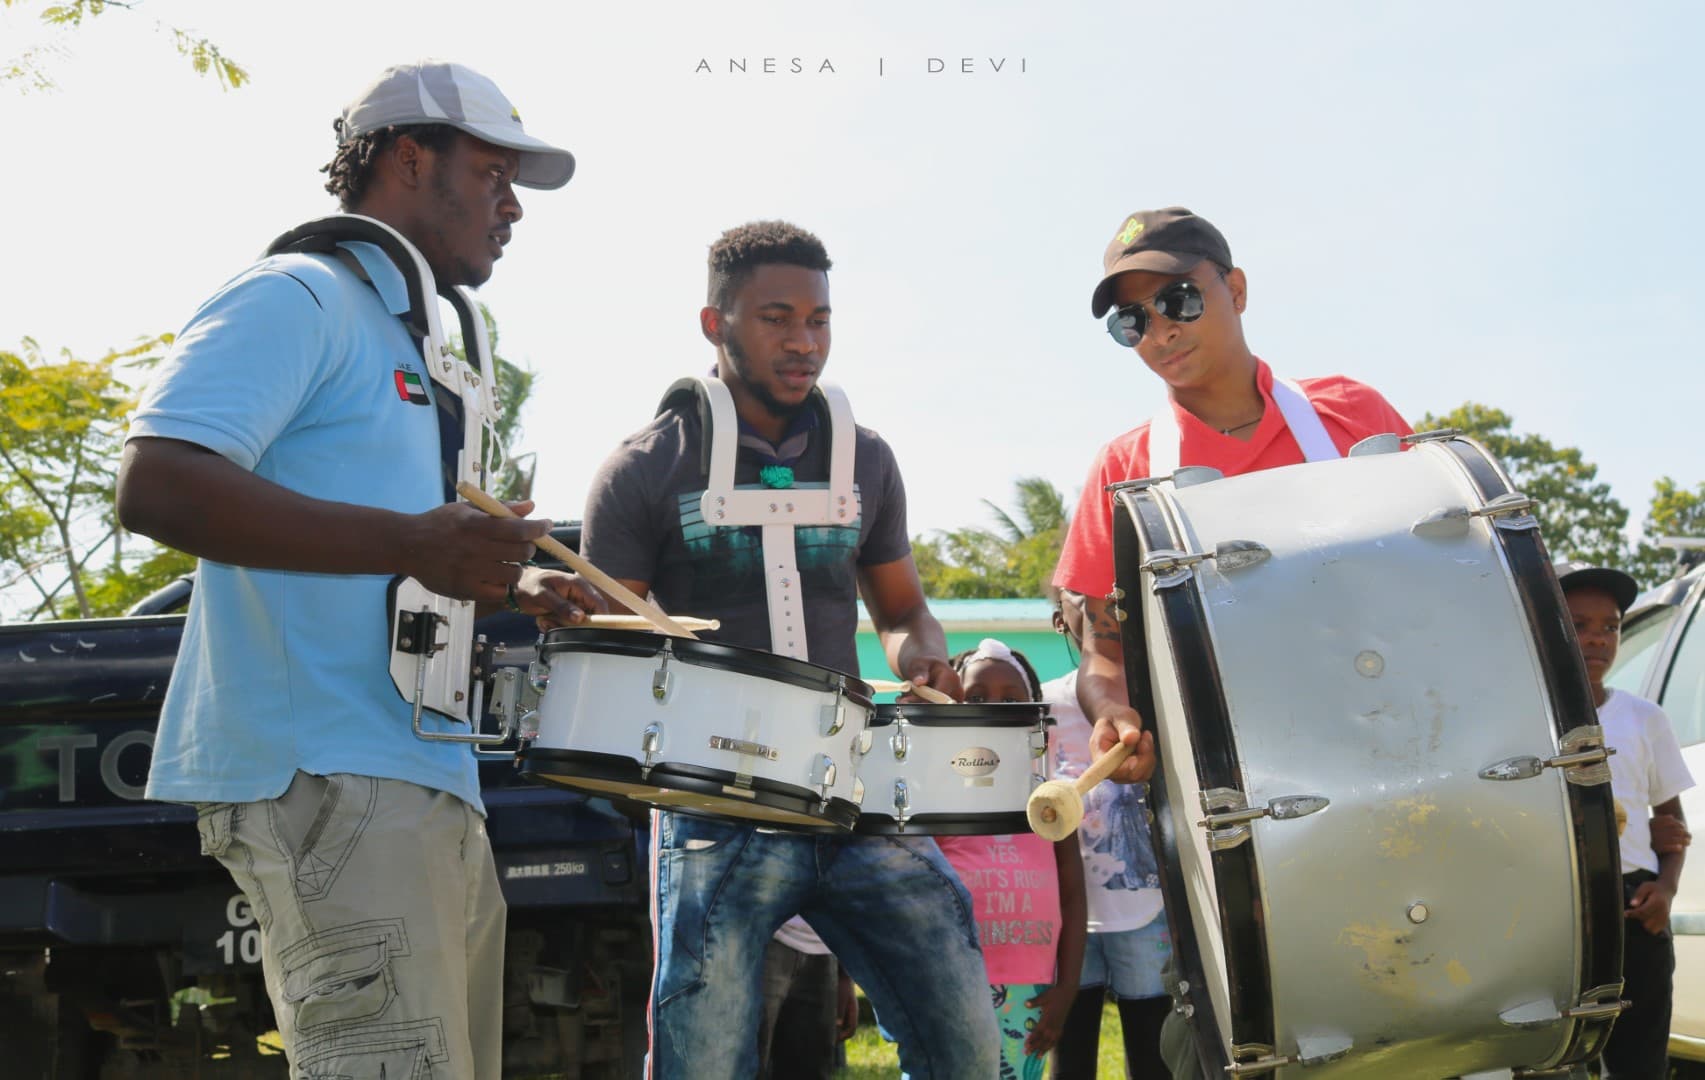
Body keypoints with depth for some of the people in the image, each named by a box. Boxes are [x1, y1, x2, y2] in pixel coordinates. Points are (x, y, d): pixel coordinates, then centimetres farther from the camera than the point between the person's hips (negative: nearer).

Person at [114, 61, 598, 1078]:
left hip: (433, 792, 10)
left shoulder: (410, 342, 26)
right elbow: (156, 486, -20)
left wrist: (509, 587, 16)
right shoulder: (300, 299, -5)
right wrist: (408, 543, -25)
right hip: (330, 779, -10)